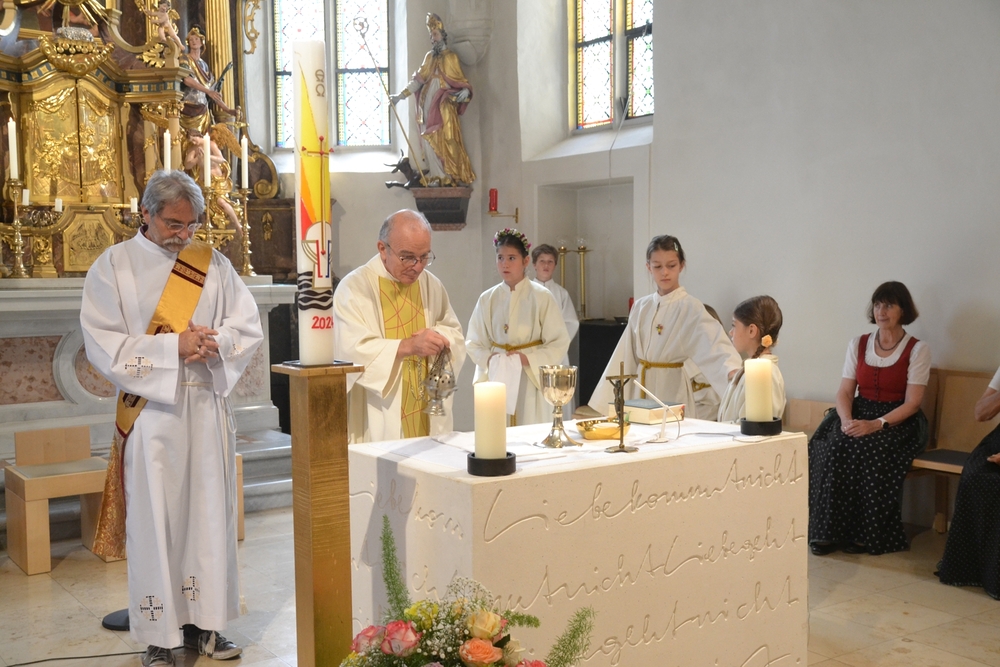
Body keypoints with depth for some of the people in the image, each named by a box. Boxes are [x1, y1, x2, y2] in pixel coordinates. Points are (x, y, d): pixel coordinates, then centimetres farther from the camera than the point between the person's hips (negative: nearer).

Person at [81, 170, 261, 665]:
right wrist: (173, 347, -18)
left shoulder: (213, 264, 8)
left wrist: (215, 342, -15)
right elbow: (103, 345, -8)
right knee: (155, 519, 1)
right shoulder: (113, 267, -1)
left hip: (207, 406, 3)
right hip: (149, 409, -3)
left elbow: (249, 328, 6)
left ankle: (204, 623, 19)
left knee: (209, 513, 6)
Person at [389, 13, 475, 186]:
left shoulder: (451, 57, 2)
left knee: (447, 140, -10)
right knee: (430, 140, -2)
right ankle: (439, 176, 1)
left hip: (444, 107, -5)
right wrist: (401, 95, 6)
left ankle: (457, 176, -5)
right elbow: (418, 79, 13)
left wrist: (465, 91, -27)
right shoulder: (429, 57, 16)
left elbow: (461, 81, -4)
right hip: (428, 106, 5)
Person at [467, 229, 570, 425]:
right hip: (496, 378, 2)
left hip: (531, 381, -2)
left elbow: (560, 342, -5)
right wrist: (489, 359, -12)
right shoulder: (487, 299, 4)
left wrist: (528, 358, -16)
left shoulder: (541, 297, -5)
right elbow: (474, 343, 7)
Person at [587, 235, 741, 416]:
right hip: (641, 388, 5)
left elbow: (715, 343, -26)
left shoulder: (691, 308, -11)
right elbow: (627, 357, 9)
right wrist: (606, 401, 8)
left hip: (671, 389, -5)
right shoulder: (641, 307, 5)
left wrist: (733, 371, -45)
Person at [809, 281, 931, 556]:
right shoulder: (858, 344, 10)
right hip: (859, 414, 3)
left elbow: (912, 403, -10)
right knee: (832, 446, -28)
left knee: (869, 450, -34)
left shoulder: (917, 349, -2)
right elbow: (845, 391, 5)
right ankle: (829, 531, -24)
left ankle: (866, 534, -22)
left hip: (898, 421, -3)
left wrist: (876, 424, -24)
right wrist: (846, 419, -17)